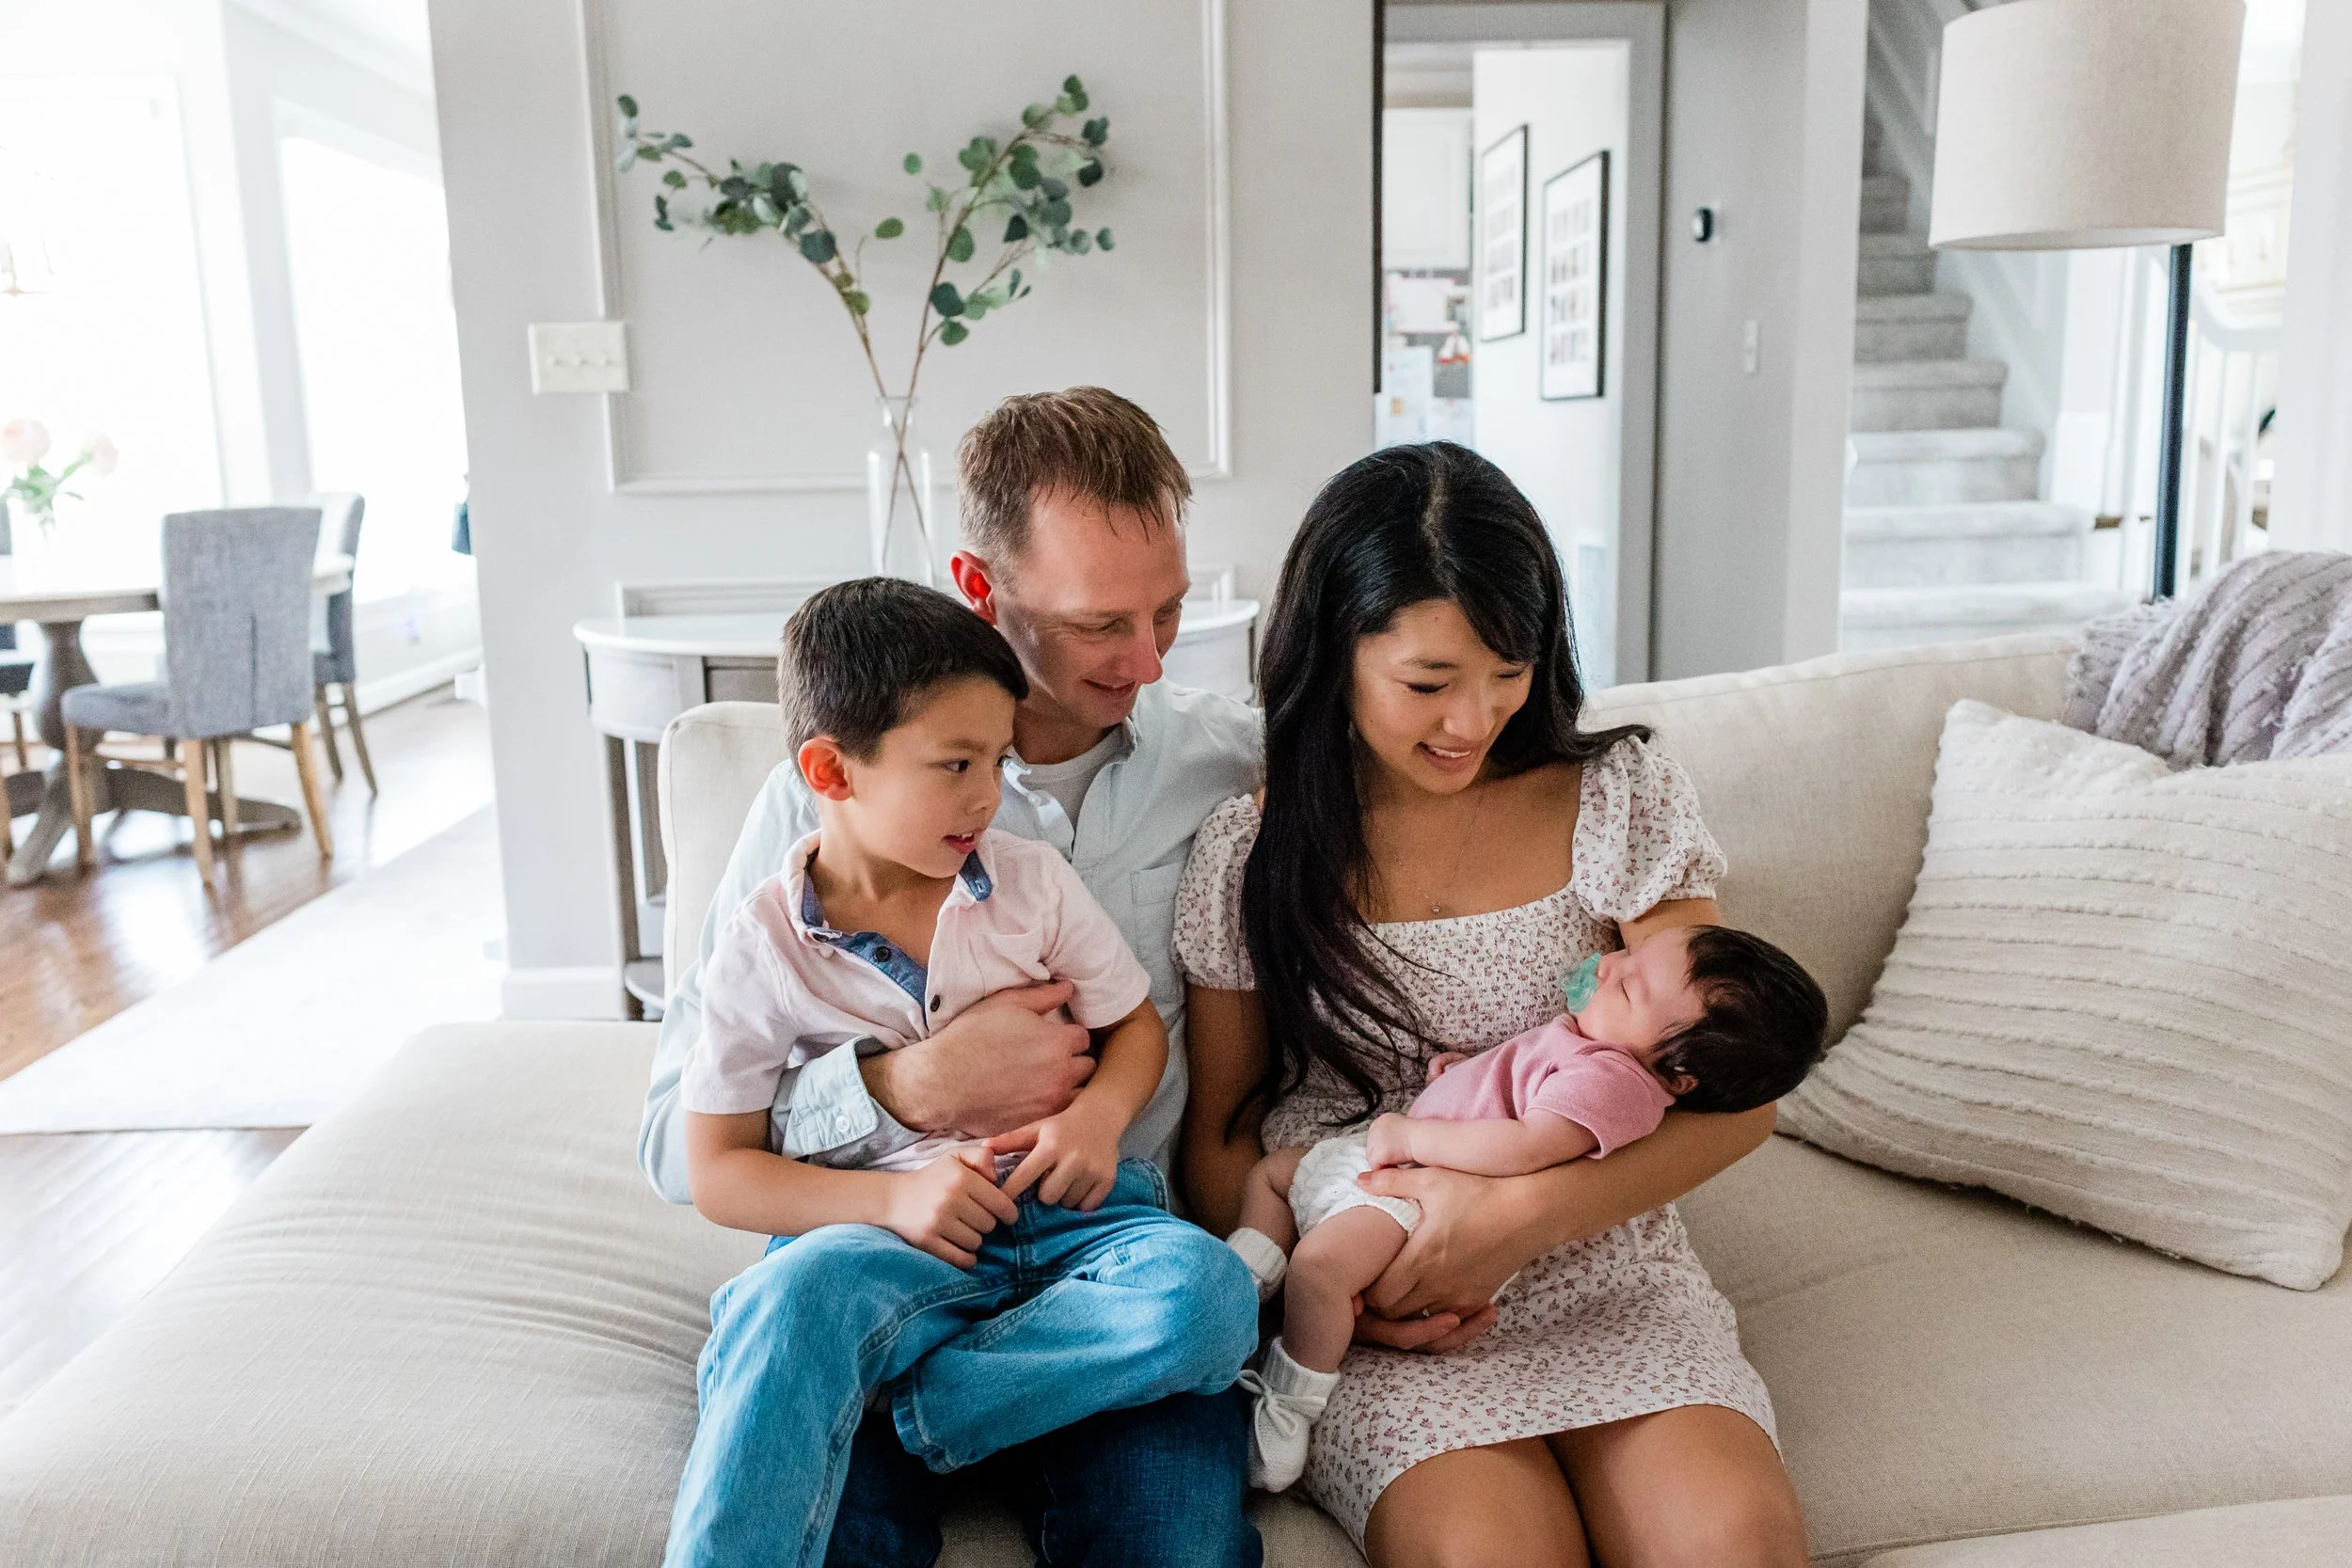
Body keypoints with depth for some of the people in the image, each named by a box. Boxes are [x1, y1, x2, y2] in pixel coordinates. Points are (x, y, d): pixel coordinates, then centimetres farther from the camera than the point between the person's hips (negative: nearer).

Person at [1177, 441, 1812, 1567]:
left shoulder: (1617, 799, 0)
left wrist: (1519, 1212, -18)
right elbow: (1217, 1133, 7)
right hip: (1372, 1312, -1)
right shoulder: (1252, 851, 0)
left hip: (1602, 1269, 2)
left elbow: (1734, 1099, -3)